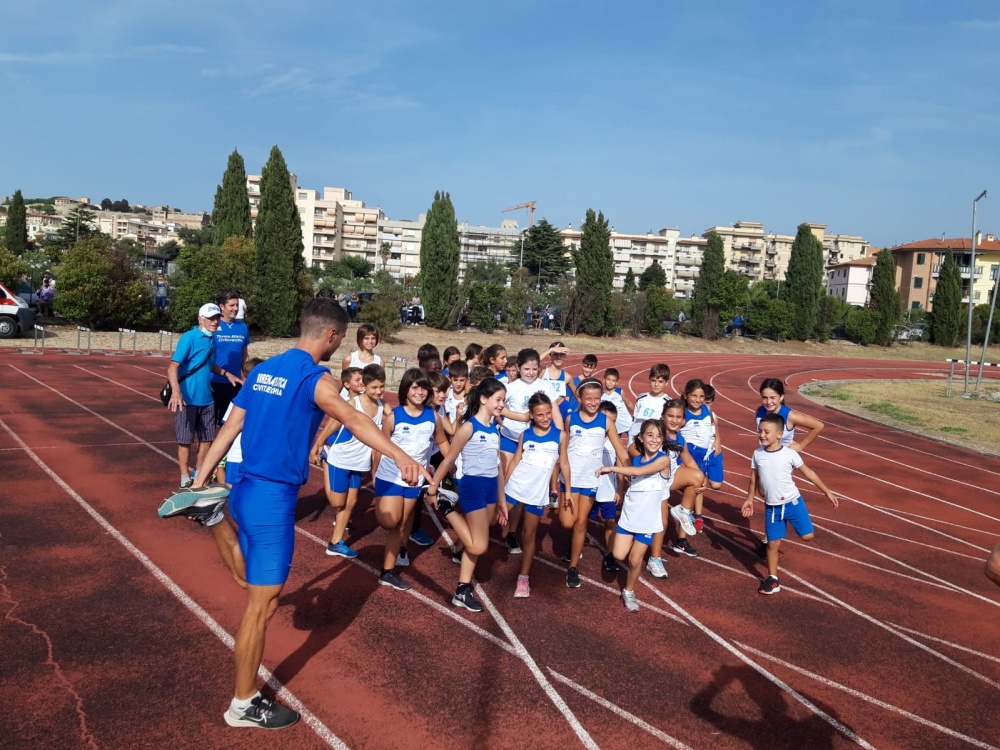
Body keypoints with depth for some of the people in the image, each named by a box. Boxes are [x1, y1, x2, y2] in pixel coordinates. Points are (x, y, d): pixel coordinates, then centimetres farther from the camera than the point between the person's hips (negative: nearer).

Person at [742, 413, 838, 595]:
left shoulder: (790, 453, -11)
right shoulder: (757, 454, -4)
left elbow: (808, 473, -1)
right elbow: (754, 479, 10)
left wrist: (827, 492, 3)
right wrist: (749, 500, 14)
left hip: (793, 502, -1)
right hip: (771, 507, 2)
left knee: (807, 536, -4)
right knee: (773, 543, 4)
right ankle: (772, 578, 17)